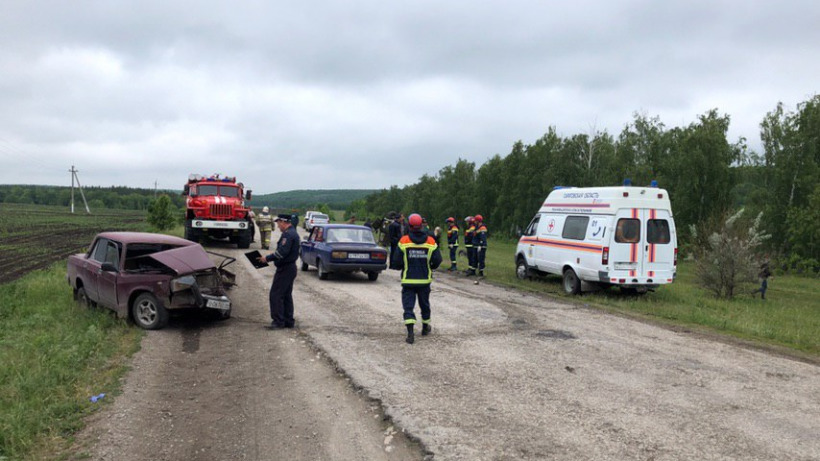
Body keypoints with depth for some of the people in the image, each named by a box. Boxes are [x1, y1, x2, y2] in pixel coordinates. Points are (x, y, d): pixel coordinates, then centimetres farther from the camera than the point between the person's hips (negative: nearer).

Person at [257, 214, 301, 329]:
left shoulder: (288, 234, -18)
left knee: (276, 295, -6)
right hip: (290, 268, 11)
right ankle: (288, 321, 19)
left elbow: (282, 252, -27)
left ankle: (278, 321, -4)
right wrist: (270, 258, 13)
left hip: (285, 269, -11)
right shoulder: (293, 233, 16)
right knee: (286, 295, 15)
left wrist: (267, 258, -17)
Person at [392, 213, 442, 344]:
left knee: (408, 305, -1)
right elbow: (437, 260, -6)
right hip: (424, 280, 2)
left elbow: (398, 262, -9)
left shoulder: (404, 241, -8)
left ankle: (410, 332, -15)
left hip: (408, 280, -2)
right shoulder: (430, 241, -4)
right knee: (424, 304, 20)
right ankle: (425, 327, 36)